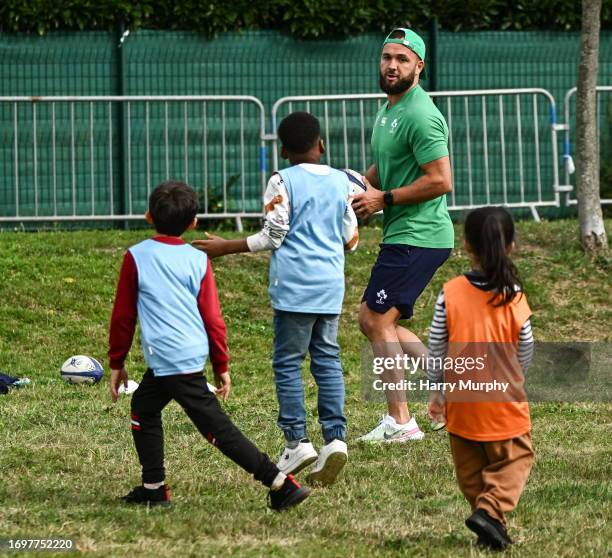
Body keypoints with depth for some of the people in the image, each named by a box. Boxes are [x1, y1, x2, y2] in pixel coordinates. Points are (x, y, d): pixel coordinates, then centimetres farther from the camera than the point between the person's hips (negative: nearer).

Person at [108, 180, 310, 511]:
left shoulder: (136, 257, -2)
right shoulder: (198, 260, 6)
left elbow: (123, 316, 3)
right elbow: (213, 318, 4)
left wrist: (117, 363, 12)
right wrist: (221, 366, 12)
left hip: (168, 358, -5)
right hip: (194, 355, 5)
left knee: (218, 428, -4)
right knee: (144, 408, 23)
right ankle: (153, 488, 23)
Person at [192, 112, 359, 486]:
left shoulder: (283, 182, -6)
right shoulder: (342, 182, 8)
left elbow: (273, 237, -7)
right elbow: (351, 238, 13)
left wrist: (226, 247, 2)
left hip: (294, 286, -5)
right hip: (331, 286, 5)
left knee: (288, 362, 2)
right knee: (328, 359, 8)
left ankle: (297, 442, -1)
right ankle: (335, 437, -3)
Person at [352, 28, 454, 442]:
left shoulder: (420, 115, -17)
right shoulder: (388, 111, 14)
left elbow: (440, 181, -23)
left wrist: (384, 199, -16)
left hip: (417, 235, -10)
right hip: (402, 235, 10)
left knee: (377, 320, -8)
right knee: (372, 320, 14)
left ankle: (400, 421, -3)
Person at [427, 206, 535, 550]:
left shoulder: (450, 294, -8)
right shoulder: (514, 297, -9)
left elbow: (436, 346, -3)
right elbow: (526, 351, 0)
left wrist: (436, 390, 11)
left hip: (461, 401, 2)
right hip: (503, 401, -2)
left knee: (471, 467, 15)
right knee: (515, 458, 9)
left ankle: (489, 522, 15)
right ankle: (490, 509, -11)